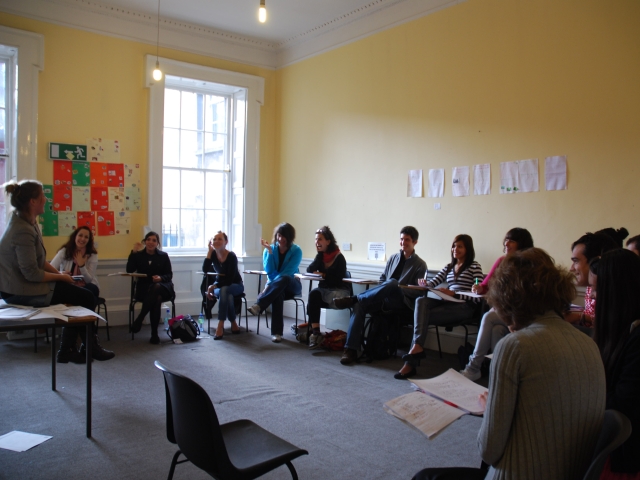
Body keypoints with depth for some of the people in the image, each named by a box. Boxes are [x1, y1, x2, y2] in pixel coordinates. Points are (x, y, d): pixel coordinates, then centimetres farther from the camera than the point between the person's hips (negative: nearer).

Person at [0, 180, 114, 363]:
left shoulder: (26, 221, 5)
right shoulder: (23, 231, -26)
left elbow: (39, 259, 11)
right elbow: (32, 274, -26)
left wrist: (58, 273, 2)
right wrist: (61, 277, -11)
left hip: (19, 285, 10)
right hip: (22, 292, -10)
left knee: (77, 295, 16)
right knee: (87, 298, -1)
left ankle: (67, 350, 19)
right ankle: (91, 347, 18)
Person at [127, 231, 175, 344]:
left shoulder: (163, 256, 11)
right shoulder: (139, 255, 12)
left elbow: (169, 275, 5)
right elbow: (129, 270, -5)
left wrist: (160, 278, -18)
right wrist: (134, 252, -10)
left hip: (162, 287, 0)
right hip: (144, 287, 0)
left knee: (156, 287, -39)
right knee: (157, 298, -35)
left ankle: (139, 319, -32)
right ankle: (154, 334, -32)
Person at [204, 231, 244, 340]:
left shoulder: (232, 256, -21)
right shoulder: (213, 254, -6)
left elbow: (230, 279, -25)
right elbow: (205, 269, -23)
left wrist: (213, 286, -31)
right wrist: (210, 251, -24)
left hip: (236, 285, -3)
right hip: (220, 285, 3)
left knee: (224, 290, -38)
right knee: (228, 295, -34)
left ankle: (220, 326, -35)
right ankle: (233, 324, -18)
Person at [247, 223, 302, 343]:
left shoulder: (296, 250, -5)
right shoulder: (269, 249, 2)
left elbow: (288, 272, -15)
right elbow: (269, 271, -11)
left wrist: (270, 285, -23)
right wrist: (269, 251, -20)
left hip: (291, 285, -1)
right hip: (274, 285, 1)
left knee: (284, 278, -39)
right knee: (277, 294, -38)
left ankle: (258, 305, -45)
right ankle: (276, 332, -38)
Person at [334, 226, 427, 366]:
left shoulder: (420, 265, 5)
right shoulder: (393, 258, 19)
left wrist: (397, 288, -15)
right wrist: (380, 293, 0)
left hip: (402, 301, -4)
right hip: (384, 298, 4)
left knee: (393, 282, -38)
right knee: (359, 305, -27)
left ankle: (353, 299, -31)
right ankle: (351, 349, -31)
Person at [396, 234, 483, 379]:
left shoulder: (474, 266, 2)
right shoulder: (449, 266, 24)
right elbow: (434, 282, 16)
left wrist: (453, 293, -21)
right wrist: (425, 283, -8)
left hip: (464, 307, -6)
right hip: (447, 303, 6)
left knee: (422, 316, -23)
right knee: (421, 300, -27)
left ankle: (410, 363, -23)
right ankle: (417, 347, -39)